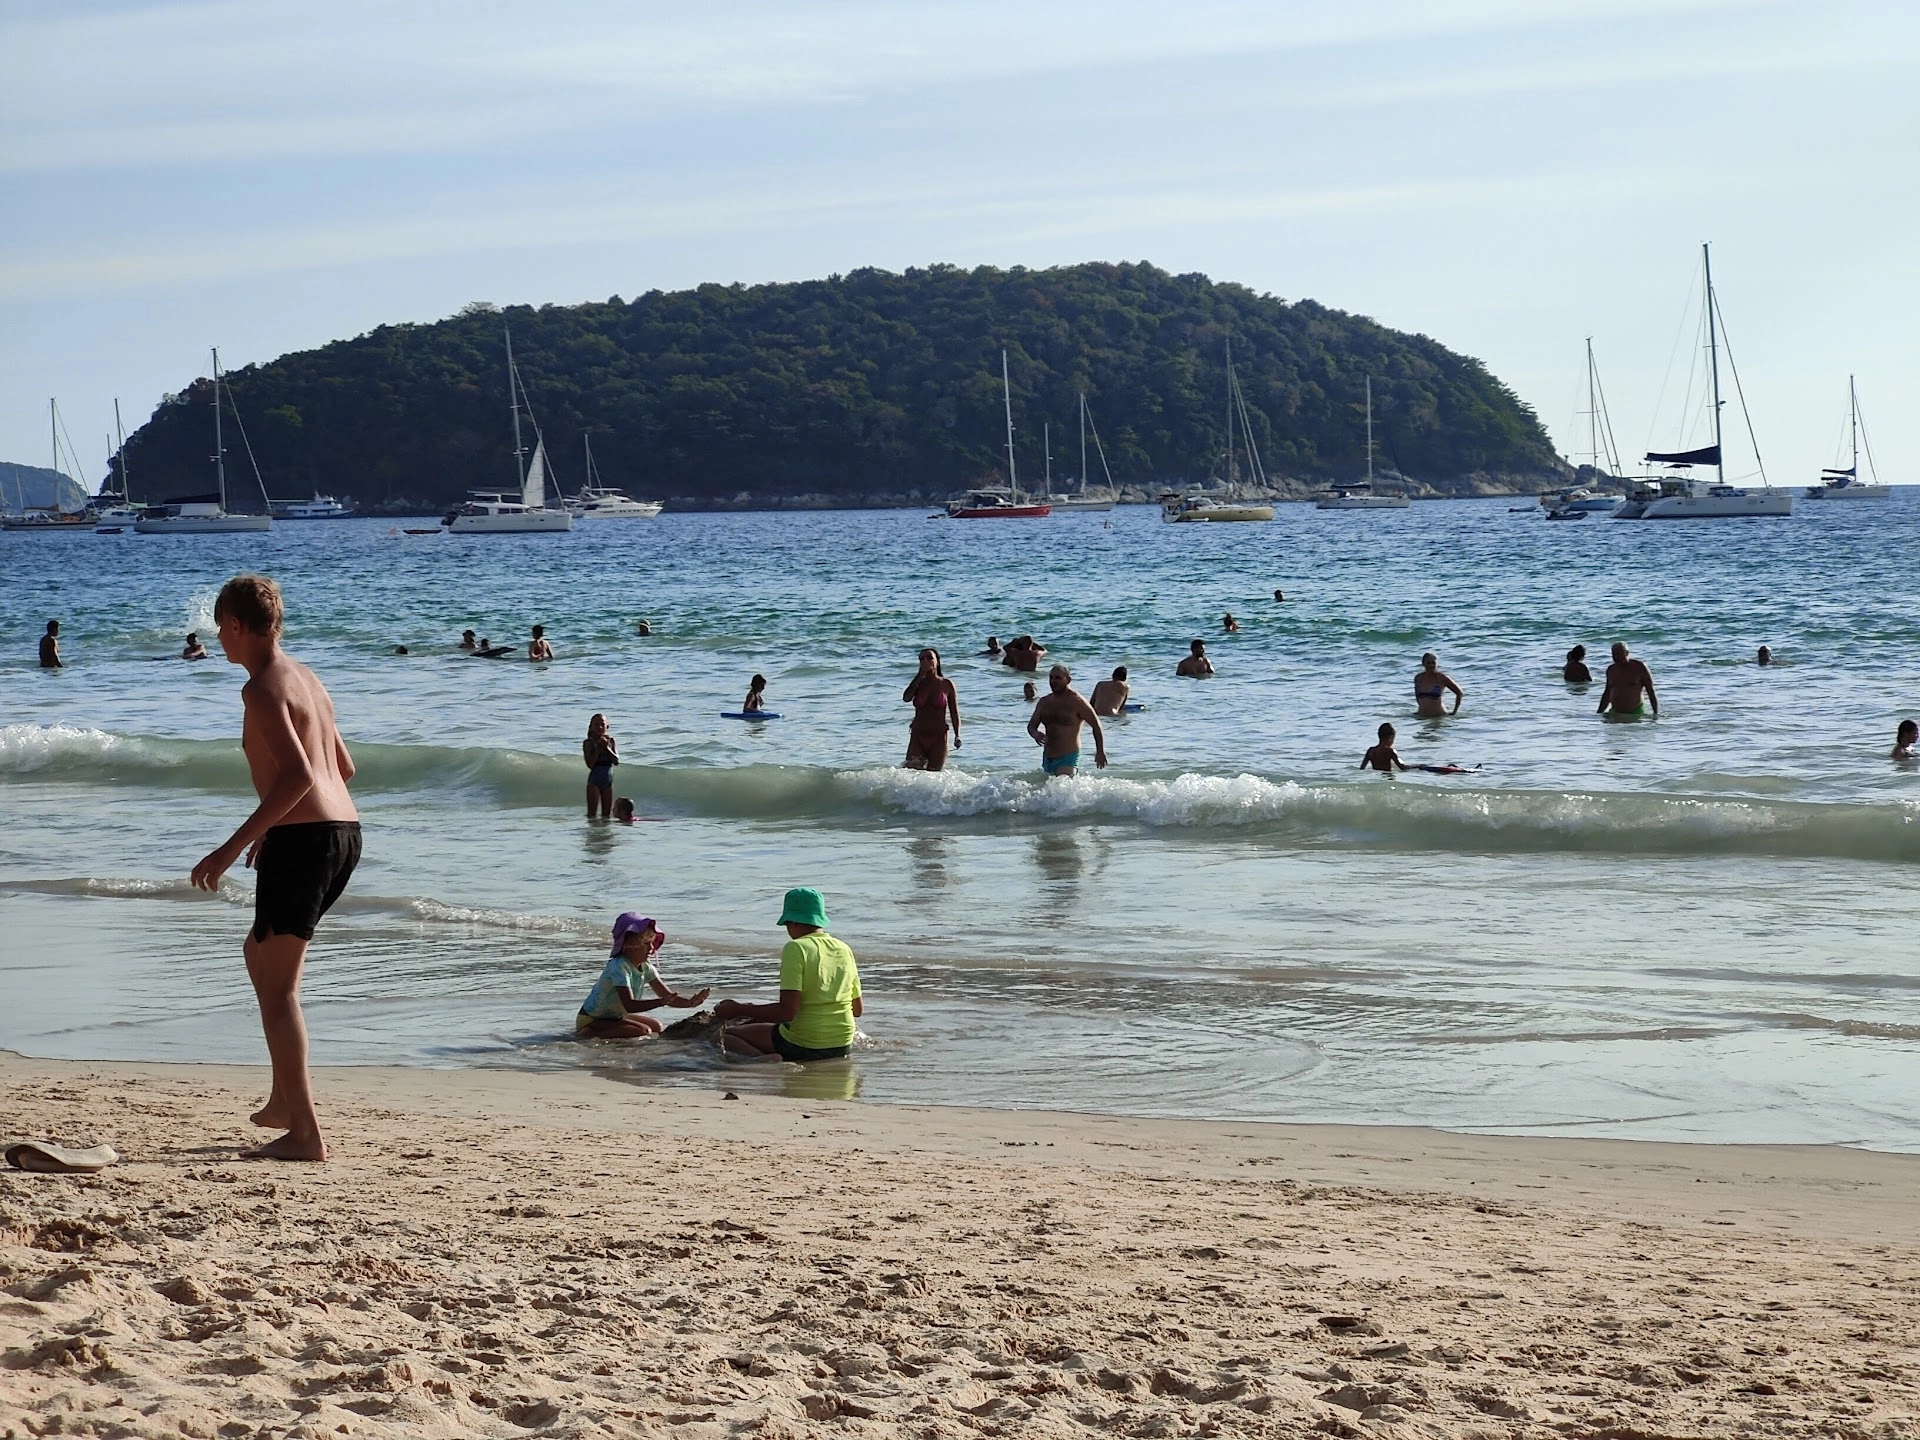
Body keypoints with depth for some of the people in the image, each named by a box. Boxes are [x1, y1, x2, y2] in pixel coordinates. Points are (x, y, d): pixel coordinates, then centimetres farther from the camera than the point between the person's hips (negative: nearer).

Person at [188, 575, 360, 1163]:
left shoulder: (262, 688, -12)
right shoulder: (305, 677, 17)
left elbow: (299, 775, -23)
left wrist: (234, 846, -21)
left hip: (304, 840, -10)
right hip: (344, 832, 10)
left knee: (278, 987, -3)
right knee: (260, 953, 26)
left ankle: (305, 1134, -5)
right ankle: (285, 1100, 27)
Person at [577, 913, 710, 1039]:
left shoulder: (645, 967, -2)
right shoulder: (619, 967, -27)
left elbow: (667, 996, -5)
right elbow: (629, 1005, -36)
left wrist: (690, 1002, -25)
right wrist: (661, 1002, -47)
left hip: (615, 1016, 10)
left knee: (656, 1026, 12)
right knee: (643, 1031, -23)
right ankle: (588, 1035, -15)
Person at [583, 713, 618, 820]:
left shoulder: (610, 741, 6)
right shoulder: (588, 743, -4)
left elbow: (616, 761, -2)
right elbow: (590, 764, -13)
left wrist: (607, 748, -12)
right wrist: (598, 748, -16)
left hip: (608, 780, 4)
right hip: (594, 780, -4)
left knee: (607, 814, 7)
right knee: (592, 814, -7)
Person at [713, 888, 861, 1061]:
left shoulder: (796, 949, -16)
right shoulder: (844, 949, 3)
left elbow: (787, 1011, -24)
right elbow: (858, 1010, 10)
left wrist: (738, 1010, -15)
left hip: (802, 1047, -9)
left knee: (725, 1037, 4)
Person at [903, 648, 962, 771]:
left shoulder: (946, 685, 1)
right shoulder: (918, 683, 5)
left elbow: (954, 712, 3)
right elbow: (906, 698, -15)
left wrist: (957, 735, -8)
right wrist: (920, 675, -10)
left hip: (938, 738, -2)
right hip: (918, 737, 2)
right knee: (912, 771, -13)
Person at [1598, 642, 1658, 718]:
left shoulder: (1639, 668, -3)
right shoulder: (1611, 670, 11)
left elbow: (1651, 692, -3)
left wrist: (1656, 713, -11)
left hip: (1636, 712, -4)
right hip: (1615, 713, 4)